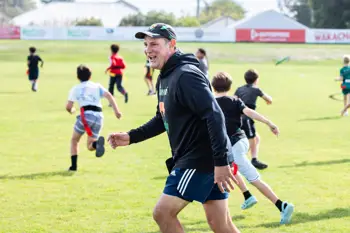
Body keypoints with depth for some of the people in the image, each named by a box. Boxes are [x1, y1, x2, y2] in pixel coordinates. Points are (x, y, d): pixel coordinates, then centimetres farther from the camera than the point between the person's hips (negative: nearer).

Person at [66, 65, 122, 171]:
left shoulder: (75, 88, 14)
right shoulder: (97, 86, 21)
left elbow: (68, 107, 9)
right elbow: (109, 96, 4)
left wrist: (71, 110, 32)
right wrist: (116, 110, -5)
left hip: (86, 114, -3)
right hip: (99, 116, 3)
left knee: (74, 140, 19)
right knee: (90, 146, 10)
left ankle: (74, 165, 7)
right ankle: (98, 142, -26)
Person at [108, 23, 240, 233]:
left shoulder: (186, 75, -18)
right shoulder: (165, 78, 14)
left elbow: (215, 116, -25)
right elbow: (163, 119, 28)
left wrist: (221, 162, -29)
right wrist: (131, 137, 17)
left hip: (200, 160, -10)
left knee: (163, 213, -5)